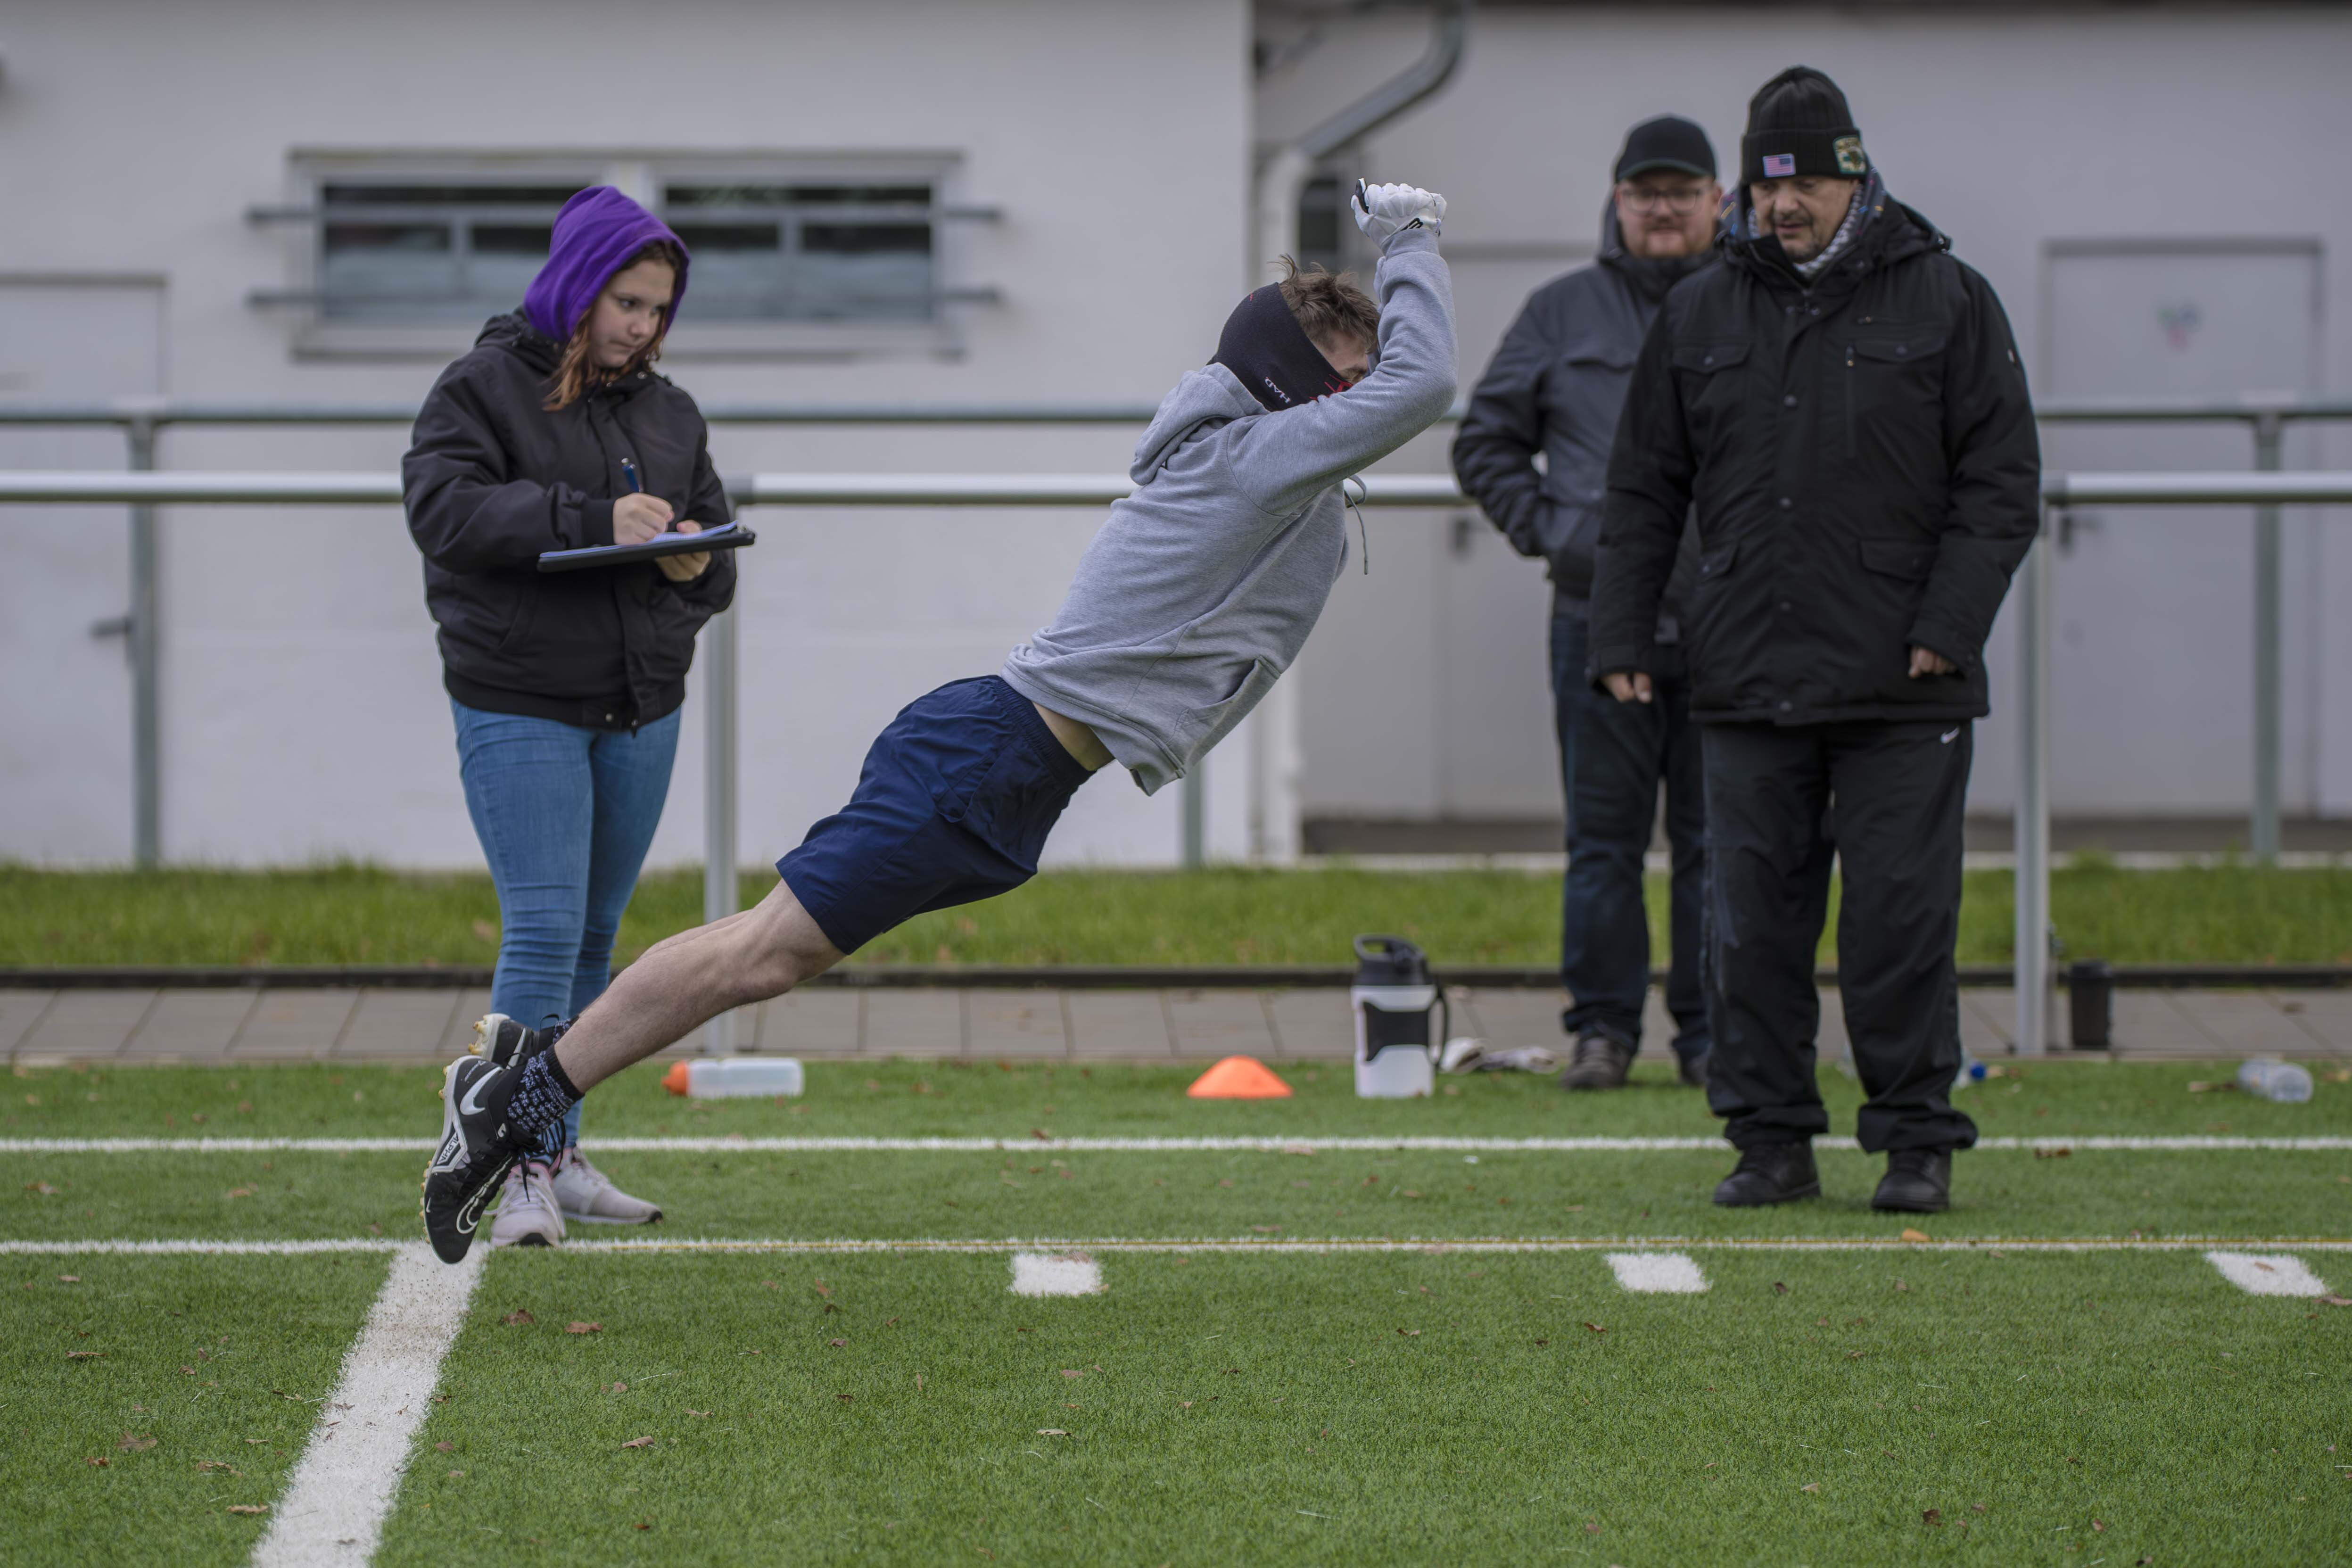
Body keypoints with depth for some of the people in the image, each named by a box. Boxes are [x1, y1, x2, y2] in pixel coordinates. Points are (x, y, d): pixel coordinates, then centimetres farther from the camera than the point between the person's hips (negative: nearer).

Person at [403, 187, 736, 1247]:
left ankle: (562, 1154, 18)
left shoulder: (669, 413, 14)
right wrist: (592, 520, -27)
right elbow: (443, 506, -19)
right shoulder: (483, 388, -5)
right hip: (520, 710, -6)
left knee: (595, 938, 10)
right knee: (544, 931, -14)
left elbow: (716, 550, 17)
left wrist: (693, 563, -9)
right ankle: (526, 1170, -13)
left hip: (642, 712, 6)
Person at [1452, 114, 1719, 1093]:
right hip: (1599, 615, 1)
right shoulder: (1563, 315, 8)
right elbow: (1486, 443, 14)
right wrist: (1549, 531, 1)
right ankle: (1602, 1028, 9)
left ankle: (1713, 1035, 11)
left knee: (1719, 839, 3)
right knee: (1603, 837, 3)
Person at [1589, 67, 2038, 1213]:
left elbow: (2001, 484, 2)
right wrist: (1620, 636, 8)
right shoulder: (1698, 318, 12)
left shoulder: (1946, 302, 3)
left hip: (1902, 687, -3)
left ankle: (1917, 1139, 5)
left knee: (1902, 916, -3)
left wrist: (1948, 626, -9)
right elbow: (1643, 495, 17)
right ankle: (1771, 1137, 11)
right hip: (1747, 680, 3)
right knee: (1752, 917, 3)